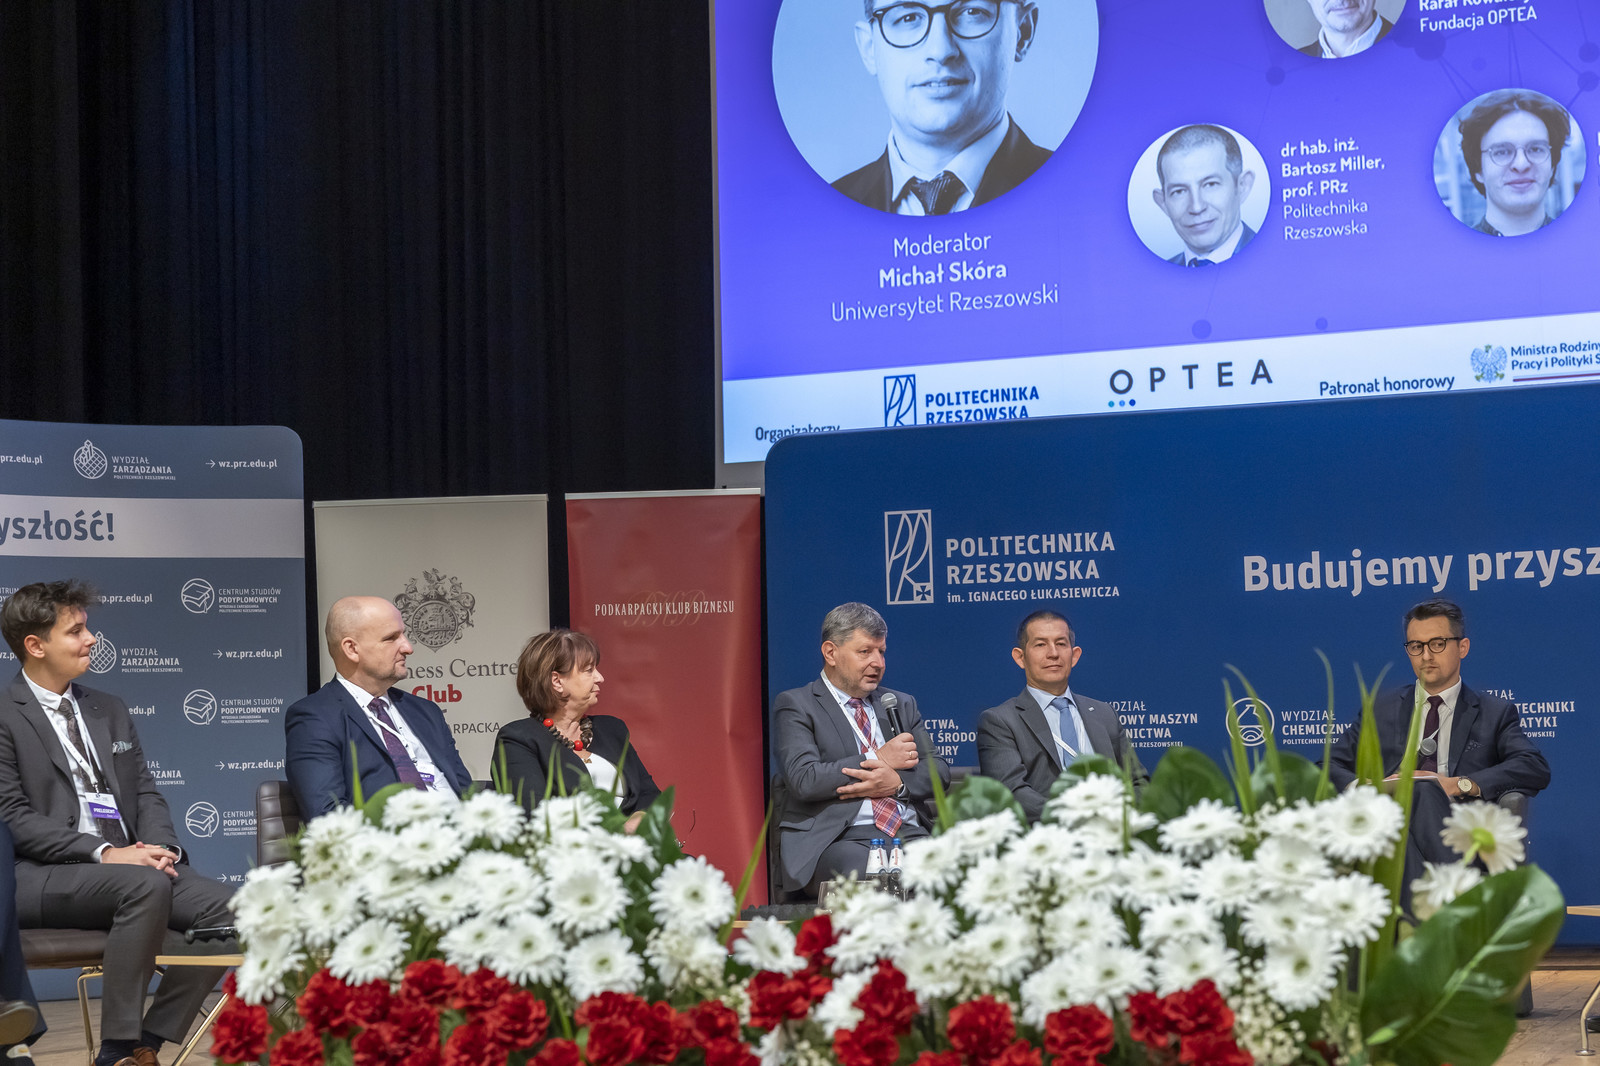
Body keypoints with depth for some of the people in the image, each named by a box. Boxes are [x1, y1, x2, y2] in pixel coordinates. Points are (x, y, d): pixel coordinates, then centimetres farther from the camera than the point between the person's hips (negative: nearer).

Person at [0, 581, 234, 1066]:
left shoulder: (110, 710, 22)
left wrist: (160, 846, -5)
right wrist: (102, 852, -19)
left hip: (128, 862, 7)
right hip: (41, 877, -6)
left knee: (232, 912, -18)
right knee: (146, 886, -35)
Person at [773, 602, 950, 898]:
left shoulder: (901, 704, 25)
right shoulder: (795, 705, 7)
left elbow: (938, 771, 16)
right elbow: (804, 780, -9)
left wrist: (898, 782, -6)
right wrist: (879, 759, -3)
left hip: (911, 834, 5)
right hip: (841, 839, -5)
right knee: (864, 872, -40)